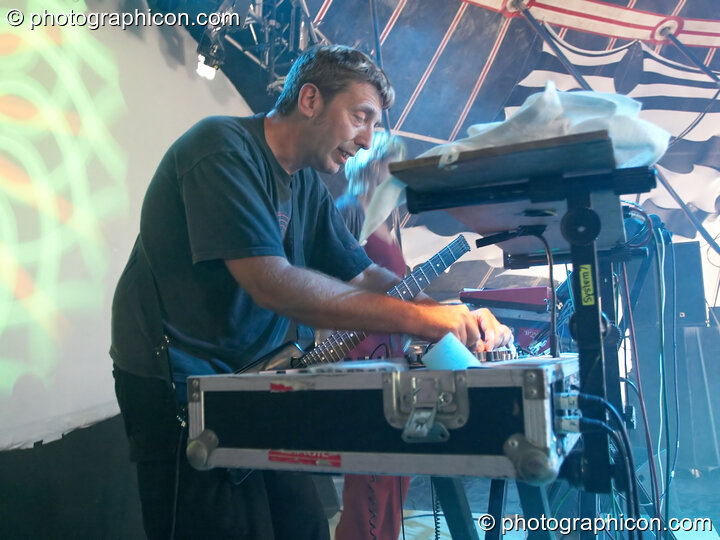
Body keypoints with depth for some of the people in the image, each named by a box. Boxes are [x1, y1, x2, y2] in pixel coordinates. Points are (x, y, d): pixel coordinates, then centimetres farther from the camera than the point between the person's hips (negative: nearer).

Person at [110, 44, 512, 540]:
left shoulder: (308, 187, 11)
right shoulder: (224, 149, -17)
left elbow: (362, 275, 8)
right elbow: (272, 285, -28)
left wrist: (455, 316, -8)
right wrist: (416, 318, -28)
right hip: (177, 383, -8)